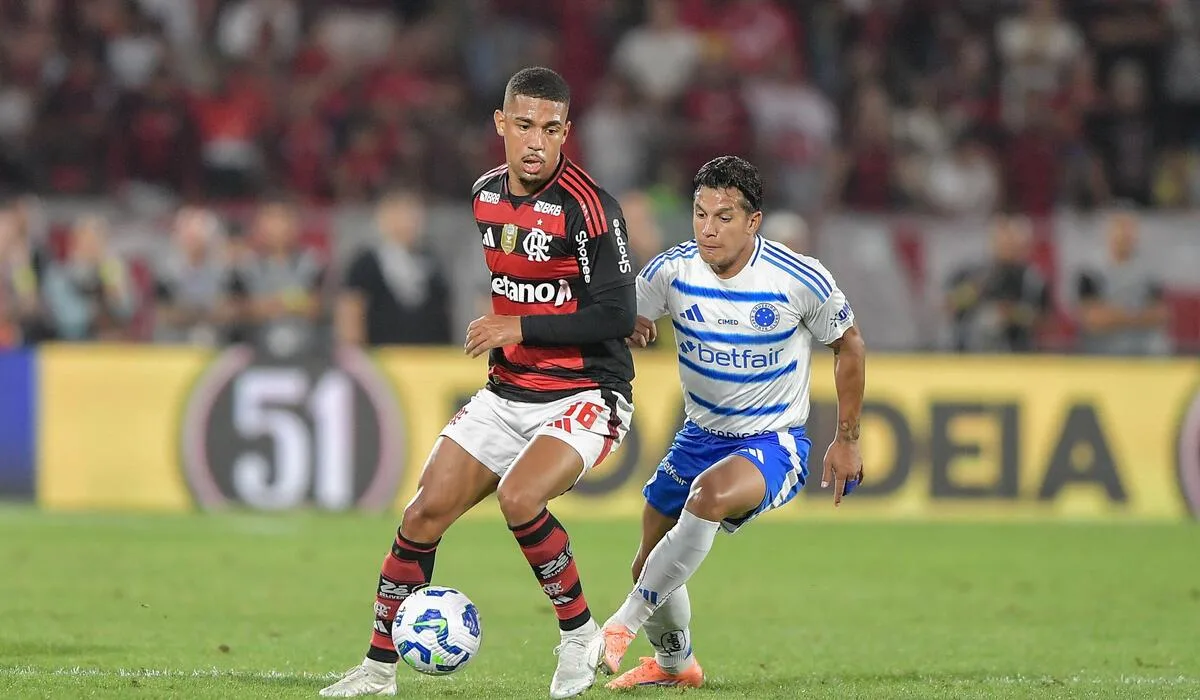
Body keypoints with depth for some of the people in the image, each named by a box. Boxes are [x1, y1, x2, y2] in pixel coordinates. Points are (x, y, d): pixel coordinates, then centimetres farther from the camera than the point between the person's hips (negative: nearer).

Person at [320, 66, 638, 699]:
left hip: (585, 396, -7)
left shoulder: (588, 206, -18)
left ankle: (580, 634, -8)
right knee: (423, 515, -2)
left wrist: (519, 327, -20)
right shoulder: (485, 193, 6)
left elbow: (617, 317, -21)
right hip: (506, 393, 7)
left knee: (519, 497, -30)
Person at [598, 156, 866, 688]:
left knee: (712, 492, -37)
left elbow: (848, 345, 0)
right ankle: (674, 663, 40)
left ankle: (624, 623, -27)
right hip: (700, 437, 5)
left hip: (773, 443, -5)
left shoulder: (799, 280, -17)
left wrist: (846, 440, 2)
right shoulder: (671, 271, -11)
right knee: (650, 563, 9)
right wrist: (629, 329, -22)